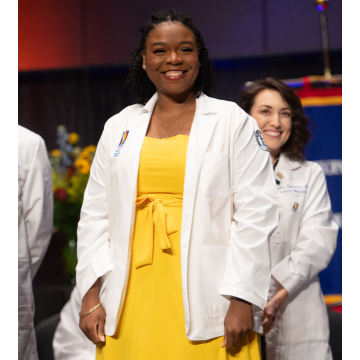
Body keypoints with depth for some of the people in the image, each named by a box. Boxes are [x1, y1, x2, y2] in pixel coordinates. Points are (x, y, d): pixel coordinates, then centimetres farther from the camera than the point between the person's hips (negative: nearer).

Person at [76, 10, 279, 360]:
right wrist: (91, 296, 3)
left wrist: (242, 299, -10)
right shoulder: (119, 127, 13)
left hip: (204, 304, -3)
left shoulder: (233, 122, 4)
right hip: (132, 300, 3)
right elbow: (95, 215, 12)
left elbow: (255, 213, -2)